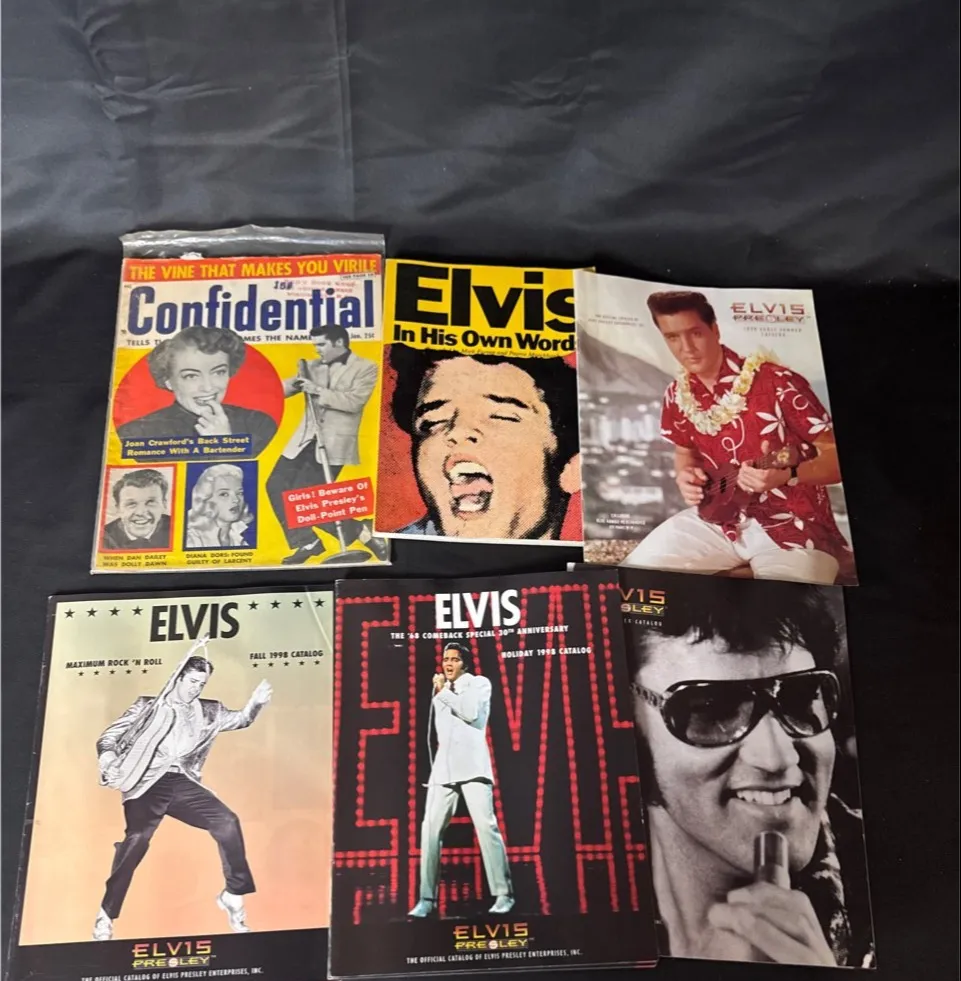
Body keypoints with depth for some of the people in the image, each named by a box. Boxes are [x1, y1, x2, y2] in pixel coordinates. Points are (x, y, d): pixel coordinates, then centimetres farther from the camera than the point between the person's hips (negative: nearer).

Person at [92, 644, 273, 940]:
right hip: (148, 782, -3)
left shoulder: (207, 712, 18)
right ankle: (106, 915, -8)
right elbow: (110, 737, 9)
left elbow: (239, 719, 15)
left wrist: (255, 702, -7)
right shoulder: (149, 706, 10)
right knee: (137, 838, -25)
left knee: (227, 821, -15)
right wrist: (108, 761, -13)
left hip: (183, 783, 3)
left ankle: (233, 896, -1)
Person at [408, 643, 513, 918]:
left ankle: (503, 894, -9)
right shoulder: (441, 691, 23)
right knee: (431, 829, -5)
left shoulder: (479, 683, 7)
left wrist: (443, 691, -6)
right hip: (444, 768, 5)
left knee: (486, 825, -13)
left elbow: (472, 713, -10)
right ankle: (427, 898, -2)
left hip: (472, 766, -5)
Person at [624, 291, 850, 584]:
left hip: (791, 524, -5)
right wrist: (686, 475, -2)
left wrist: (786, 475, -34)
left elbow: (838, 456, -16)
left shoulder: (776, 382, -17)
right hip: (717, 518, 5)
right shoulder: (678, 395, 1)